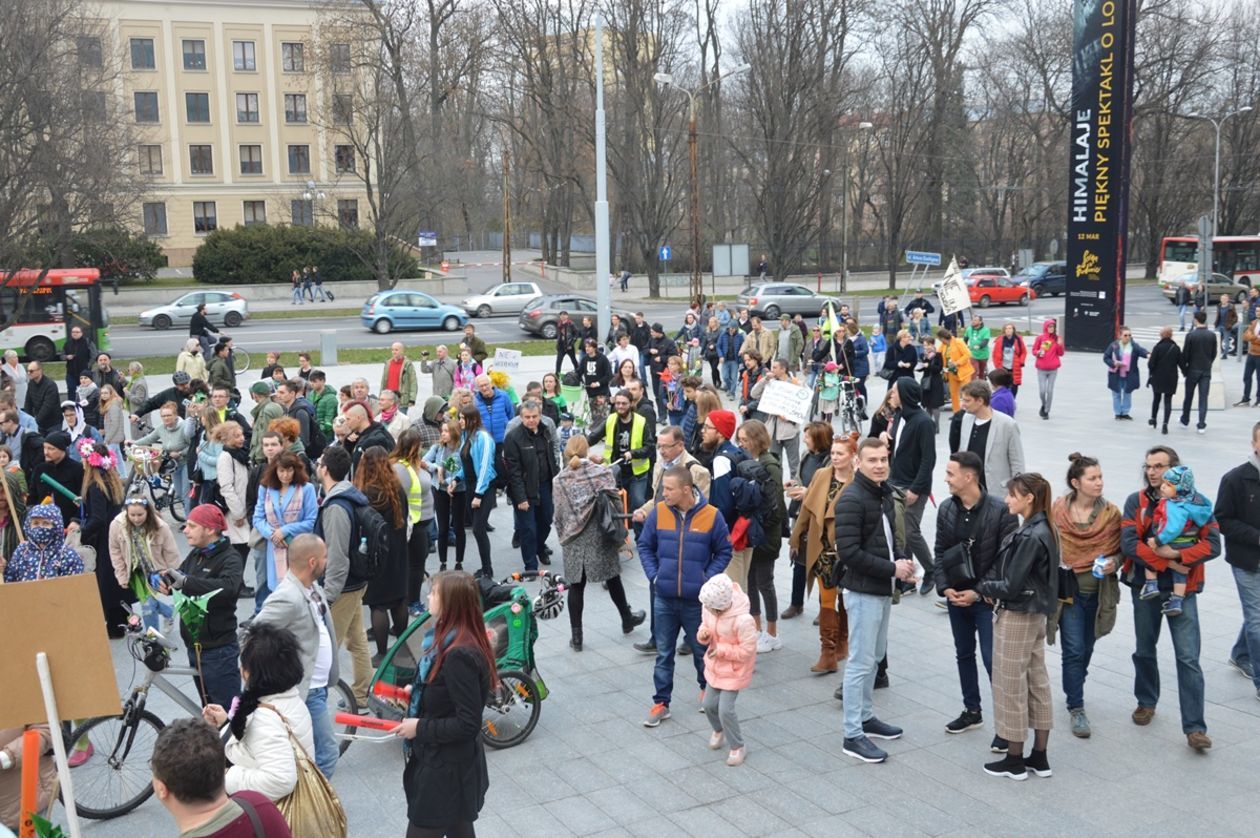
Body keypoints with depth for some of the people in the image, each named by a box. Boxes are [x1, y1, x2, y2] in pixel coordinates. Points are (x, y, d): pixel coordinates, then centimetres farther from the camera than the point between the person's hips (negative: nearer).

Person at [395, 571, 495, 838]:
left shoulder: (460, 656, -28)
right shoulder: (450, 641, 2)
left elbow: (468, 724, -27)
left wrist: (420, 727, -20)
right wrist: (415, 693, 8)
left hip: (447, 768, -9)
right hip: (448, 761, 9)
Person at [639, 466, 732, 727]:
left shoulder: (711, 515, -11)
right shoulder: (658, 513, -6)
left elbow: (723, 552, 0)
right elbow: (645, 546, 7)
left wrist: (707, 578, -10)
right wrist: (654, 575, -5)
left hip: (697, 600, -1)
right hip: (665, 599, 1)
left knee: (701, 650, 16)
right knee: (664, 653, 9)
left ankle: (707, 688, 40)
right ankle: (661, 703, 19)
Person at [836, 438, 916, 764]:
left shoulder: (884, 493, 10)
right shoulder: (851, 499, -19)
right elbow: (848, 552, -24)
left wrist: (902, 558, 0)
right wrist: (892, 568, -19)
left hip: (883, 589, 9)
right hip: (863, 591, -9)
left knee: (875, 655, 19)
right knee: (860, 661, -3)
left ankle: (865, 716, 34)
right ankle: (853, 736, 5)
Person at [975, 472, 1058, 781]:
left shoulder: (1029, 537, -23)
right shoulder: (1044, 530, 6)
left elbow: (1012, 586, -23)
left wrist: (980, 590, -9)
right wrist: (990, 589, -1)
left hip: (1015, 617, -9)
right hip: (1035, 614, 9)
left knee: (1010, 686, 3)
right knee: (1037, 683, 14)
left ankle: (1014, 760, 14)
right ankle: (1039, 757, 24)